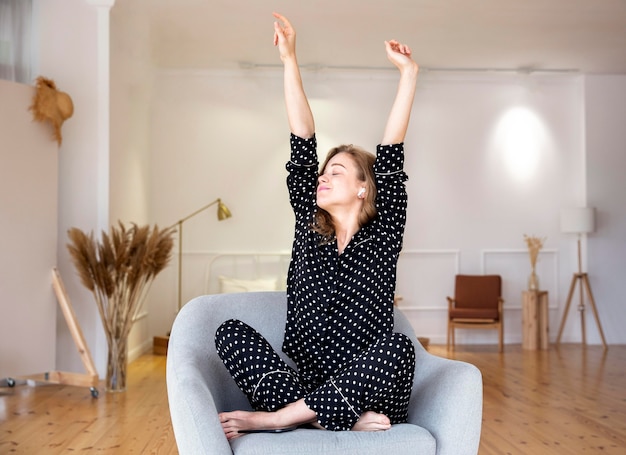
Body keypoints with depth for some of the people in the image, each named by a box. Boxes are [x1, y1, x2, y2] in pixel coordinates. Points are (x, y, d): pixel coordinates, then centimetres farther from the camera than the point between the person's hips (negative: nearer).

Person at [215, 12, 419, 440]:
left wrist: (408, 73, -8)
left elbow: (392, 154, -5)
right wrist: (290, 60, 1)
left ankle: (274, 418, -25)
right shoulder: (310, 229, 10)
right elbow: (303, 147, 5)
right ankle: (348, 421, -27)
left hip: (371, 390, -3)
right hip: (309, 385, 3)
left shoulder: (382, 236, 3)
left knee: (398, 346, -34)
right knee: (231, 331, -17)